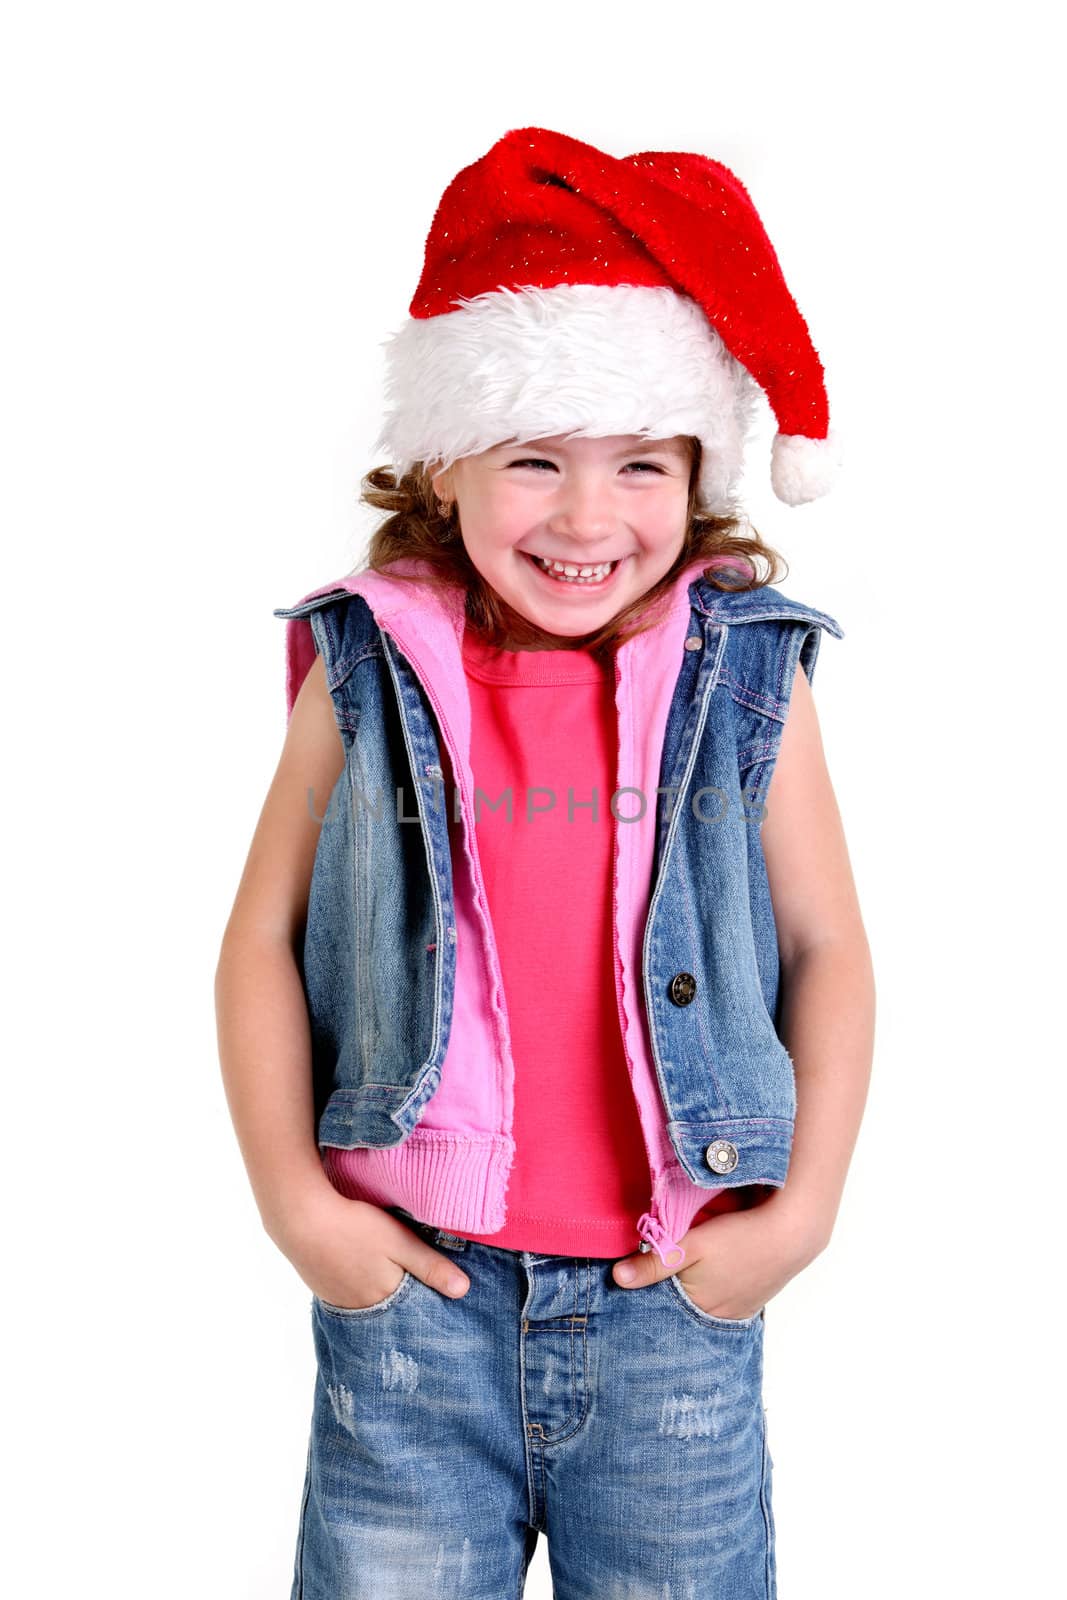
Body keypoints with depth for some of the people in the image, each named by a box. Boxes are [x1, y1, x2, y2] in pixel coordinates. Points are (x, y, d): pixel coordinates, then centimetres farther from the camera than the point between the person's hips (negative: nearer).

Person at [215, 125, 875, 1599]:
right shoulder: (370, 673, -3)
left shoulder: (745, 678, -2)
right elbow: (264, 939, 1)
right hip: (411, 1284, 0)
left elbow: (828, 948, 2)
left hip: (676, 1300, 1)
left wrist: (802, 1213, -3)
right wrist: (291, 1198, -5)